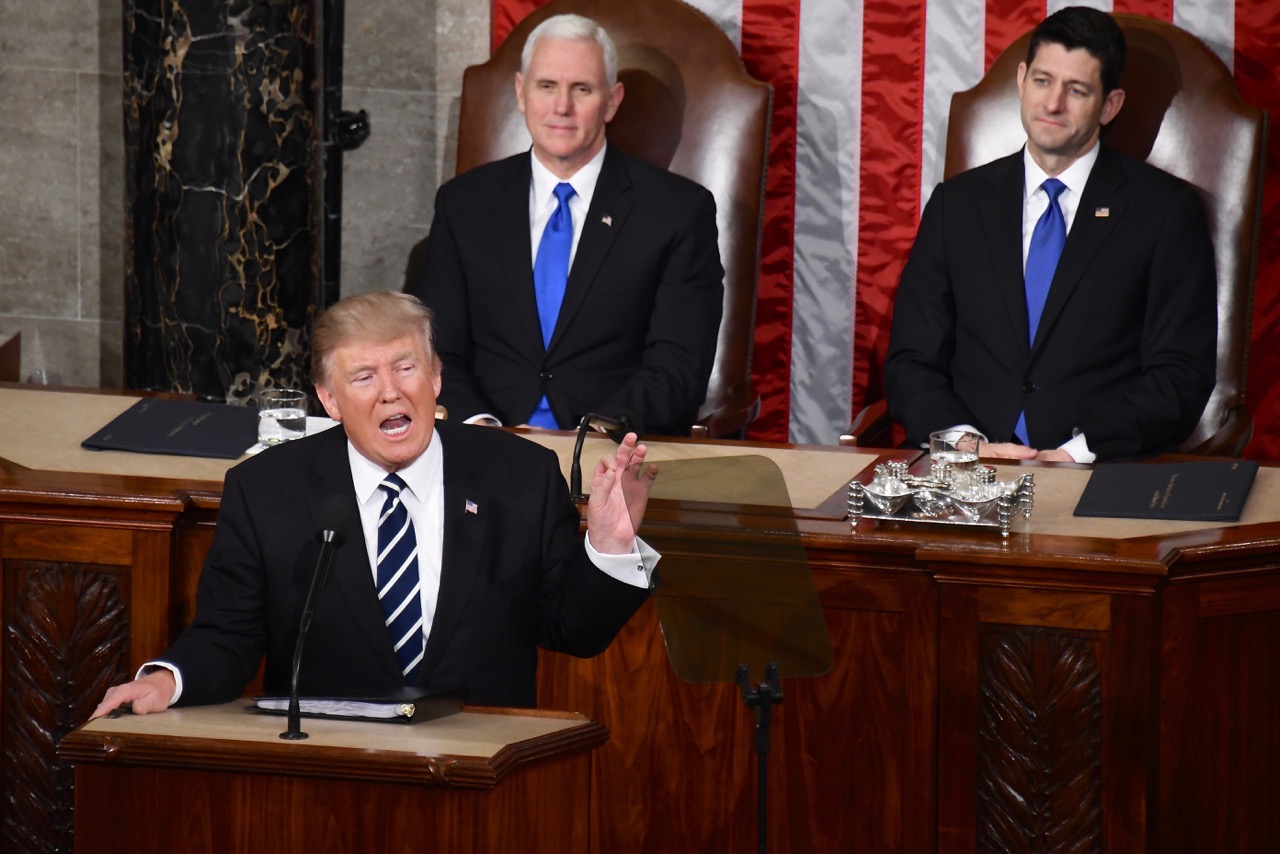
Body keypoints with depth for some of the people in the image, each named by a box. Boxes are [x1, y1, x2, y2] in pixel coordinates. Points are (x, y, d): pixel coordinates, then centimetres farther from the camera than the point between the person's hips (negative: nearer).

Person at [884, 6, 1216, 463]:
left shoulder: (1167, 210, 7)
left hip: (1104, 476, -2)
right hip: (968, 473, 2)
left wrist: (1080, 451, -14)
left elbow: (1180, 375, 0)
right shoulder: (958, 203, 15)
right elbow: (911, 361, 11)